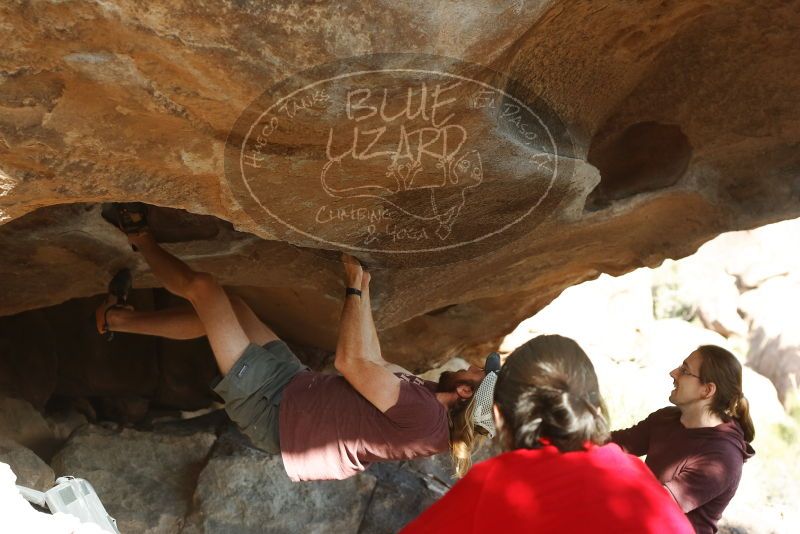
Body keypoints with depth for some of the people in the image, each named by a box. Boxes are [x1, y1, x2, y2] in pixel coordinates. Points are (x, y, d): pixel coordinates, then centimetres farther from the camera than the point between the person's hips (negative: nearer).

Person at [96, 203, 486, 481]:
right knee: (226, 307, 15)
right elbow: (375, 365, 10)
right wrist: (362, 294, 9)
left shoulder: (424, 417, -31)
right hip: (300, 385, 8)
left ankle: (140, 239, 25)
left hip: (272, 410, -8)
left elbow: (350, 360, -29)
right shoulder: (429, 397, -3)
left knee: (202, 287, -5)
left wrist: (356, 287, -17)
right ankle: (117, 318, 31)